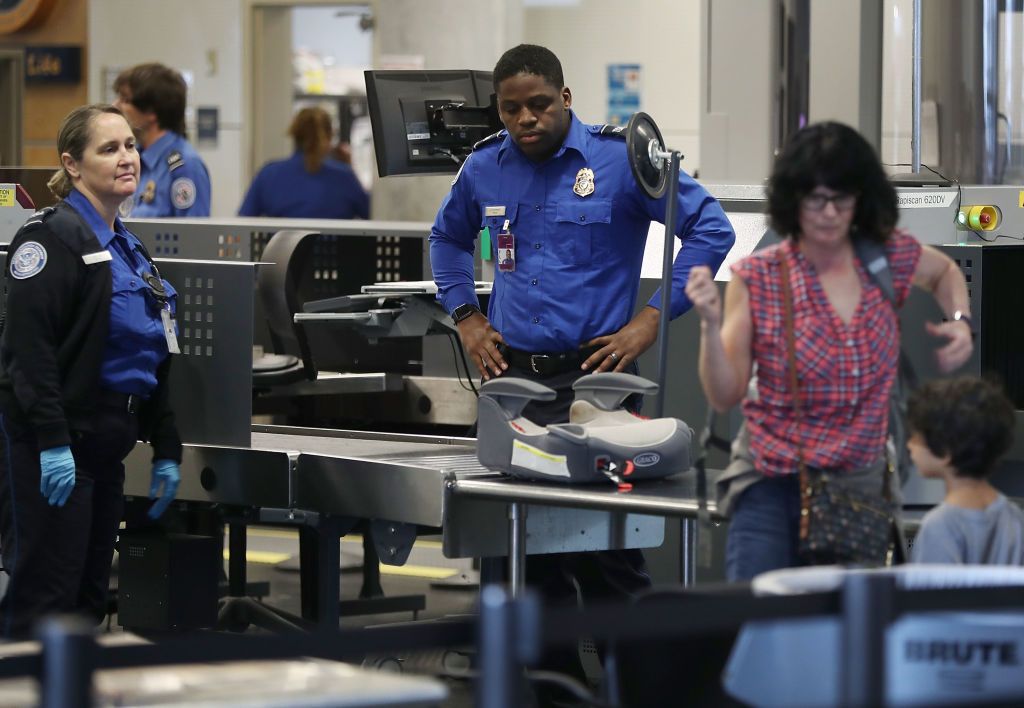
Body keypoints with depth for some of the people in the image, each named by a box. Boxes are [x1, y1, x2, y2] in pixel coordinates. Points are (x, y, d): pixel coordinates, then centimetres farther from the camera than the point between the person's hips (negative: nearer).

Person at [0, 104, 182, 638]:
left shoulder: (128, 250, 18)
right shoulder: (52, 236, -10)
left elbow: (153, 361, 23)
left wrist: (166, 451, 18)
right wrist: (52, 443, -24)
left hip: (105, 446, 9)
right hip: (52, 449, -9)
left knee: (88, 599, 10)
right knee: (45, 599, -8)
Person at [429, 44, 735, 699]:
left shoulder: (620, 160, -6)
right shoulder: (484, 169, 9)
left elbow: (712, 229, -6)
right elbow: (448, 238, 29)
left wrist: (652, 319, -10)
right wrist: (466, 318, 15)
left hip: (592, 375, -5)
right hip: (511, 376, 5)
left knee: (609, 554, -6)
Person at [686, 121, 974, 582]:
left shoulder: (890, 257, 2)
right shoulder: (757, 279, -6)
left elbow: (946, 271, 27)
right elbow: (724, 397, -6)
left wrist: (960, 321, 8)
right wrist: (711, 324, -21)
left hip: (861, 483, 3)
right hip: (772, 486, -3)